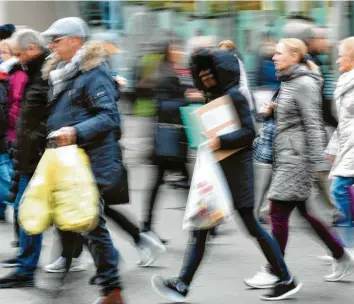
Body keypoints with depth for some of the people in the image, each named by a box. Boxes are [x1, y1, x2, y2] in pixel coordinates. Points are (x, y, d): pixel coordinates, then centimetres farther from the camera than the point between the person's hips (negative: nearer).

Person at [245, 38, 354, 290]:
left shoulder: (305, 84, -14)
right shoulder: (288, 82, 15)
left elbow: (313, 125, -18)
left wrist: (318, 163, -21)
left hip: (298, 156, -10)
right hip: (285, 155, 10)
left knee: (279, 213, -7)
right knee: (305, 210, 14)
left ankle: (274, 271, 0)